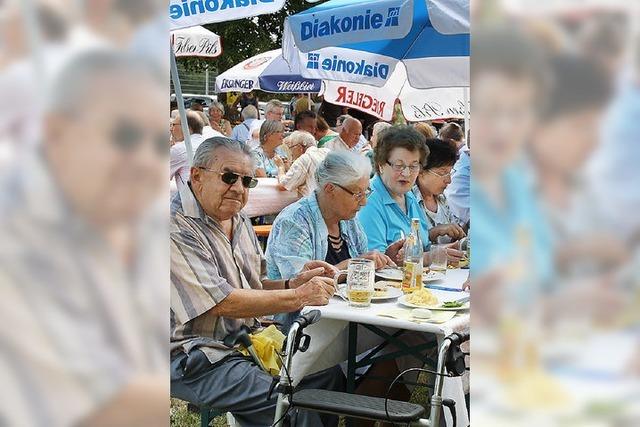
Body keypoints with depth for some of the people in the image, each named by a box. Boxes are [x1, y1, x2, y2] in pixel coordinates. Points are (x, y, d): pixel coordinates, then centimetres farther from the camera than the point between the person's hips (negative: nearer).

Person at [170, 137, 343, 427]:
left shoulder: (239, 221, 11)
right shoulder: (177, 228, -19)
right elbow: (223, 304, -24)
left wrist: (294, 283, -5)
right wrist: (299, 296, -20)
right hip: (194, 358, -9)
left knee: (330, 374, 1)